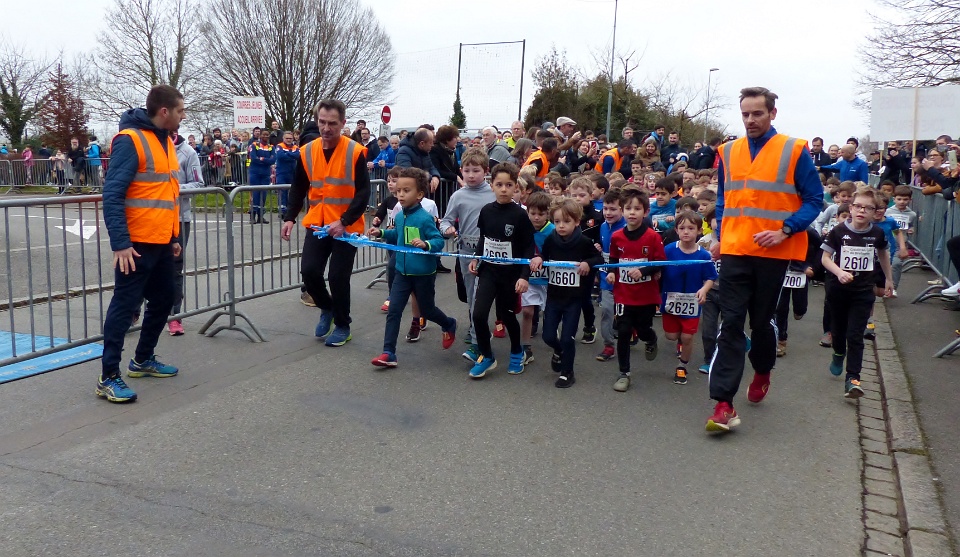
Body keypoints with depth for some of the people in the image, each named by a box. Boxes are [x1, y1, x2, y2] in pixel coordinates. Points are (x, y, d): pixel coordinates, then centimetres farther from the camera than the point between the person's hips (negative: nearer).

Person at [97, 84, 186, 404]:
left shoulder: (166, 141, 14)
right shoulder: (130, 140, -13)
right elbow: (112, 195, -19)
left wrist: (173, 236, 19)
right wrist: (120, 243, -23)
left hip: (161, 242, 9)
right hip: (136, 243, -9)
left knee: (163, 299, 17)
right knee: (124, 306, -4)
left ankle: (142, 360, 33)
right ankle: (108, 377, 5)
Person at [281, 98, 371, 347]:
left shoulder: (355, 152, -10)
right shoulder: (307, 152, 2)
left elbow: (363, 193, -11)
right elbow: (298, 189, 10)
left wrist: (344, 221, -20)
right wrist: (289, 218, -3)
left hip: (346, 227, -3)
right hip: (316, 224, 4)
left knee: (338, 277, -2)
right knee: (309, 270, -5)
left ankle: (342, 326, 18)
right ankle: (327, 308, 25)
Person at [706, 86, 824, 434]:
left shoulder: (794, 151, -3)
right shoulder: (728, 152, 8)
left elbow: (814, 200, -2)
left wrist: (785, 230, -16)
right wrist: (719, 237, 8)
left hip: (773, 252, -2)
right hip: (734, 251, 2)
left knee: (762, 320, 11)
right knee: (731, 323, -5)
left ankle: (762, 372, 42)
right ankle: (724, 404, -7)